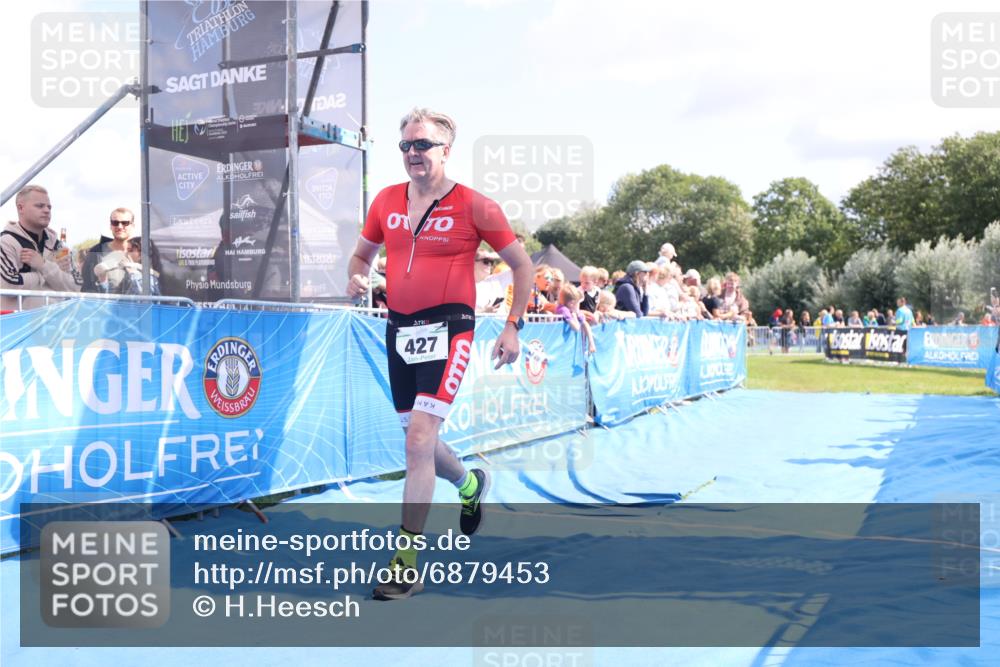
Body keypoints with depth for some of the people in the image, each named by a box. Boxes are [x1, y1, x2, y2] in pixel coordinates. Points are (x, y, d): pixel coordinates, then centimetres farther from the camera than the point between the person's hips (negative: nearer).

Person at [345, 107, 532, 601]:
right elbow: (362, 253, 21)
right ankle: (469, 485, 49)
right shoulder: (386, 201, 7)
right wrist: (357, 278, -2)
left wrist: (513, 327, -4)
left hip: (446, 329, -6)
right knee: (418, 439, 17)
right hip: (399, 328, 6)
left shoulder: (474, 206, -6)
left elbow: (521, 264, 2)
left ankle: (407, 564, -7)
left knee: (419, 439, -16)